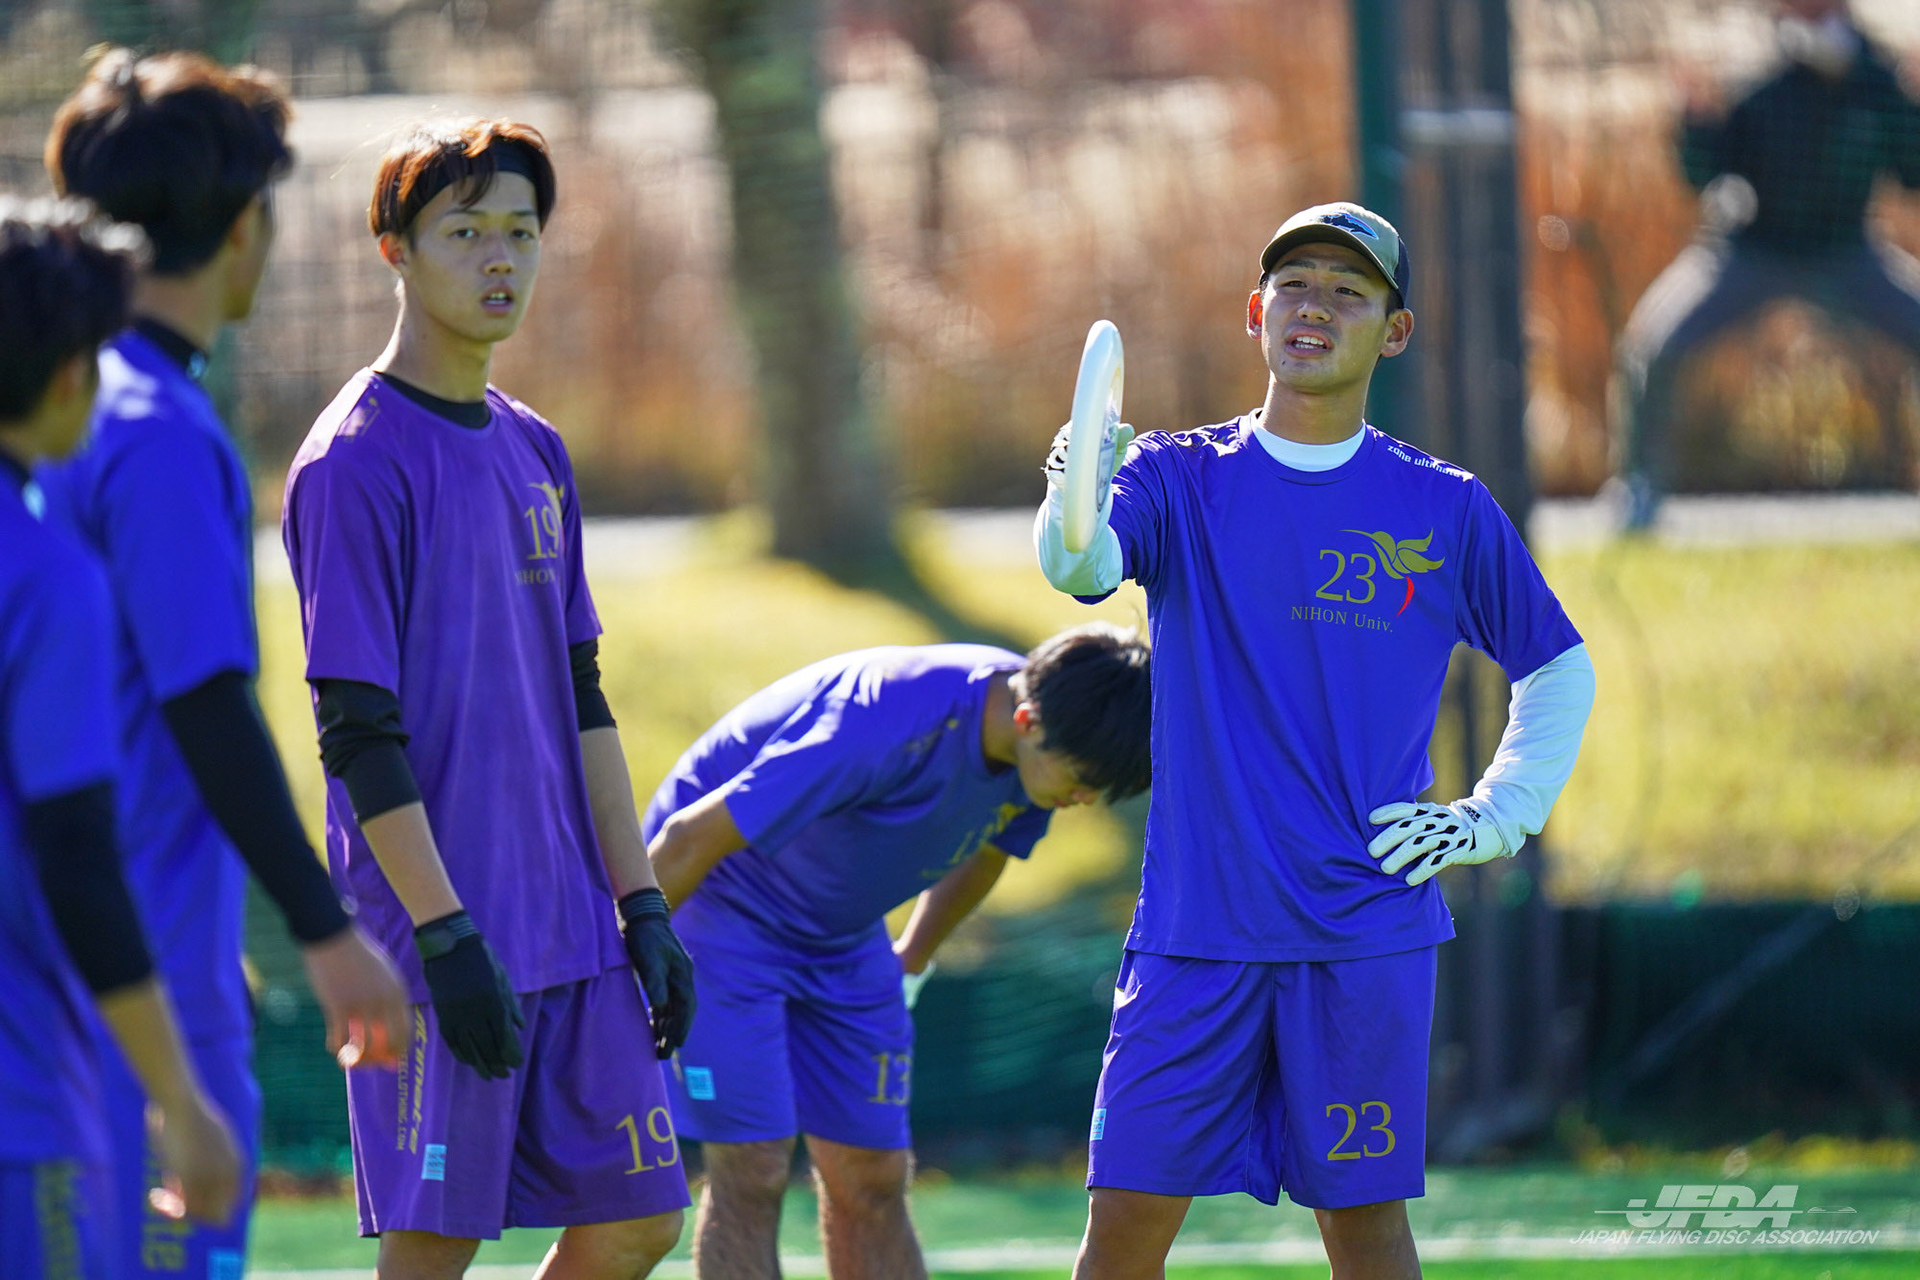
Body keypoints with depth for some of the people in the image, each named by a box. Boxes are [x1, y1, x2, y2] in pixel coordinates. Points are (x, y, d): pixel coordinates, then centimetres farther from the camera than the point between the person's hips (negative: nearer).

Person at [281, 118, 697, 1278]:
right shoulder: (355, 463, -10)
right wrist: (446, 932, -18)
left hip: (571, 929, 7)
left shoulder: (535, 452, 14)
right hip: (443, 934, -7)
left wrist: (641, 901, 12)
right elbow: (357, 731, -14)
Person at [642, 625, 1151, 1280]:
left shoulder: (1045, 745, -12)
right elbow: (691, 838, -29)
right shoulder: (885, 728, -36)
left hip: (844, 933, 7)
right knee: (752, 1172, -14)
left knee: (870, 1177, 1)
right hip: (717, 902, -7)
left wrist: (912, 959, 24)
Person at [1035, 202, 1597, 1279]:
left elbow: (1560, 668, 18)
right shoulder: (1183, 478, 4)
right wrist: (1074, 515, -40)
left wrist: (1500, 817, 5)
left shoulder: (1449, 511, 5)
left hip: (1369, 935, 0)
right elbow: (1082, 565, -17)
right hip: (1198, 929, 0)